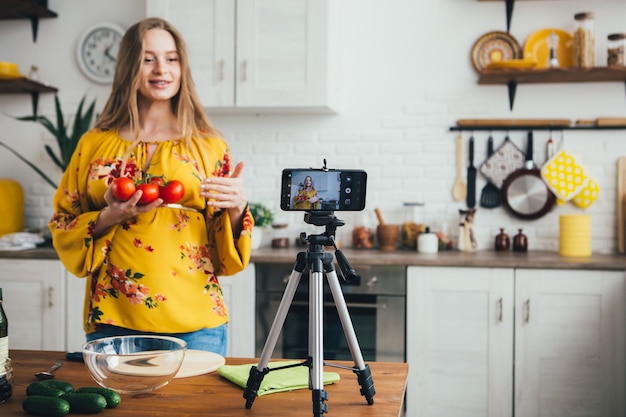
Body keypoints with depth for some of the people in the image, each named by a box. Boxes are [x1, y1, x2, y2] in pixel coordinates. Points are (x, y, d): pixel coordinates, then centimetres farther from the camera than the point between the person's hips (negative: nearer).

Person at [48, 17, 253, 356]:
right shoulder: (94, 144, 7)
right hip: (112, 319, 1)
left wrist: (236, 208, -14)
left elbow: (225, 257, 7)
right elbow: (63, 230, 10)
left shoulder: (210, 146, 4)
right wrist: (108, 219, -10)